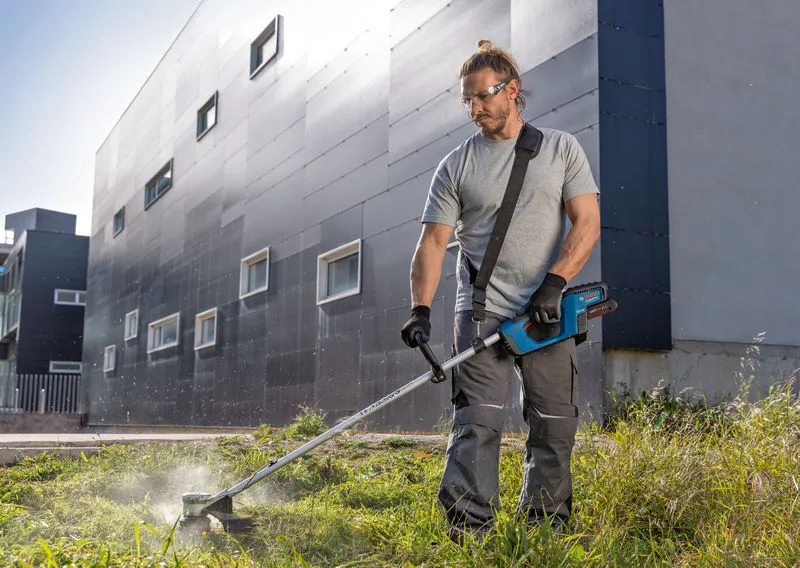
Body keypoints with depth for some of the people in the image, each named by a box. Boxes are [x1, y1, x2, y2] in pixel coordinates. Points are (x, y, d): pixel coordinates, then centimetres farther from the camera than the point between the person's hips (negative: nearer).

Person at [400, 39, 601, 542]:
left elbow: (588, 223, 0)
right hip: (483, 311, -1)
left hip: (548, 313, 1)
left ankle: (547, 527, 20)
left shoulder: (561, 148, 8)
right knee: (478, 421, -10)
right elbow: (434, 241, 2)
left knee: (555, 426, 6)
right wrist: (421, 308, -12)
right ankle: (468, 528, -7)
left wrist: (554, 283, -14)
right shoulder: (456, 165, 8)